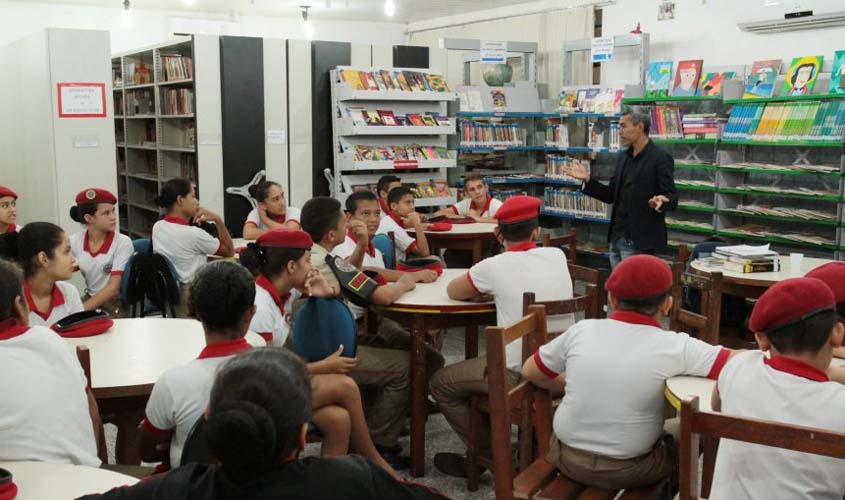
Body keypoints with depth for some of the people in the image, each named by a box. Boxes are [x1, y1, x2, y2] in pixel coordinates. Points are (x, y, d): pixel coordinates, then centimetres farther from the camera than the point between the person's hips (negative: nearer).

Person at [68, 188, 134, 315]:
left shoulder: (123, 243, -11)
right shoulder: (75, 241, -1)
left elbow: (114, 288, -14)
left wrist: (82, 309, -21)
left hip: (117, 305, -4)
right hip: (90, 300, 4)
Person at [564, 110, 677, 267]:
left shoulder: (660, 158, -9)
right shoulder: (622, 157, 13)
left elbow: (672, 198, -10)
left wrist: (661, 202, -32)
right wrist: (587, 179, 5)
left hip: (640, 242, -7)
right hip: (617, 238, 7)